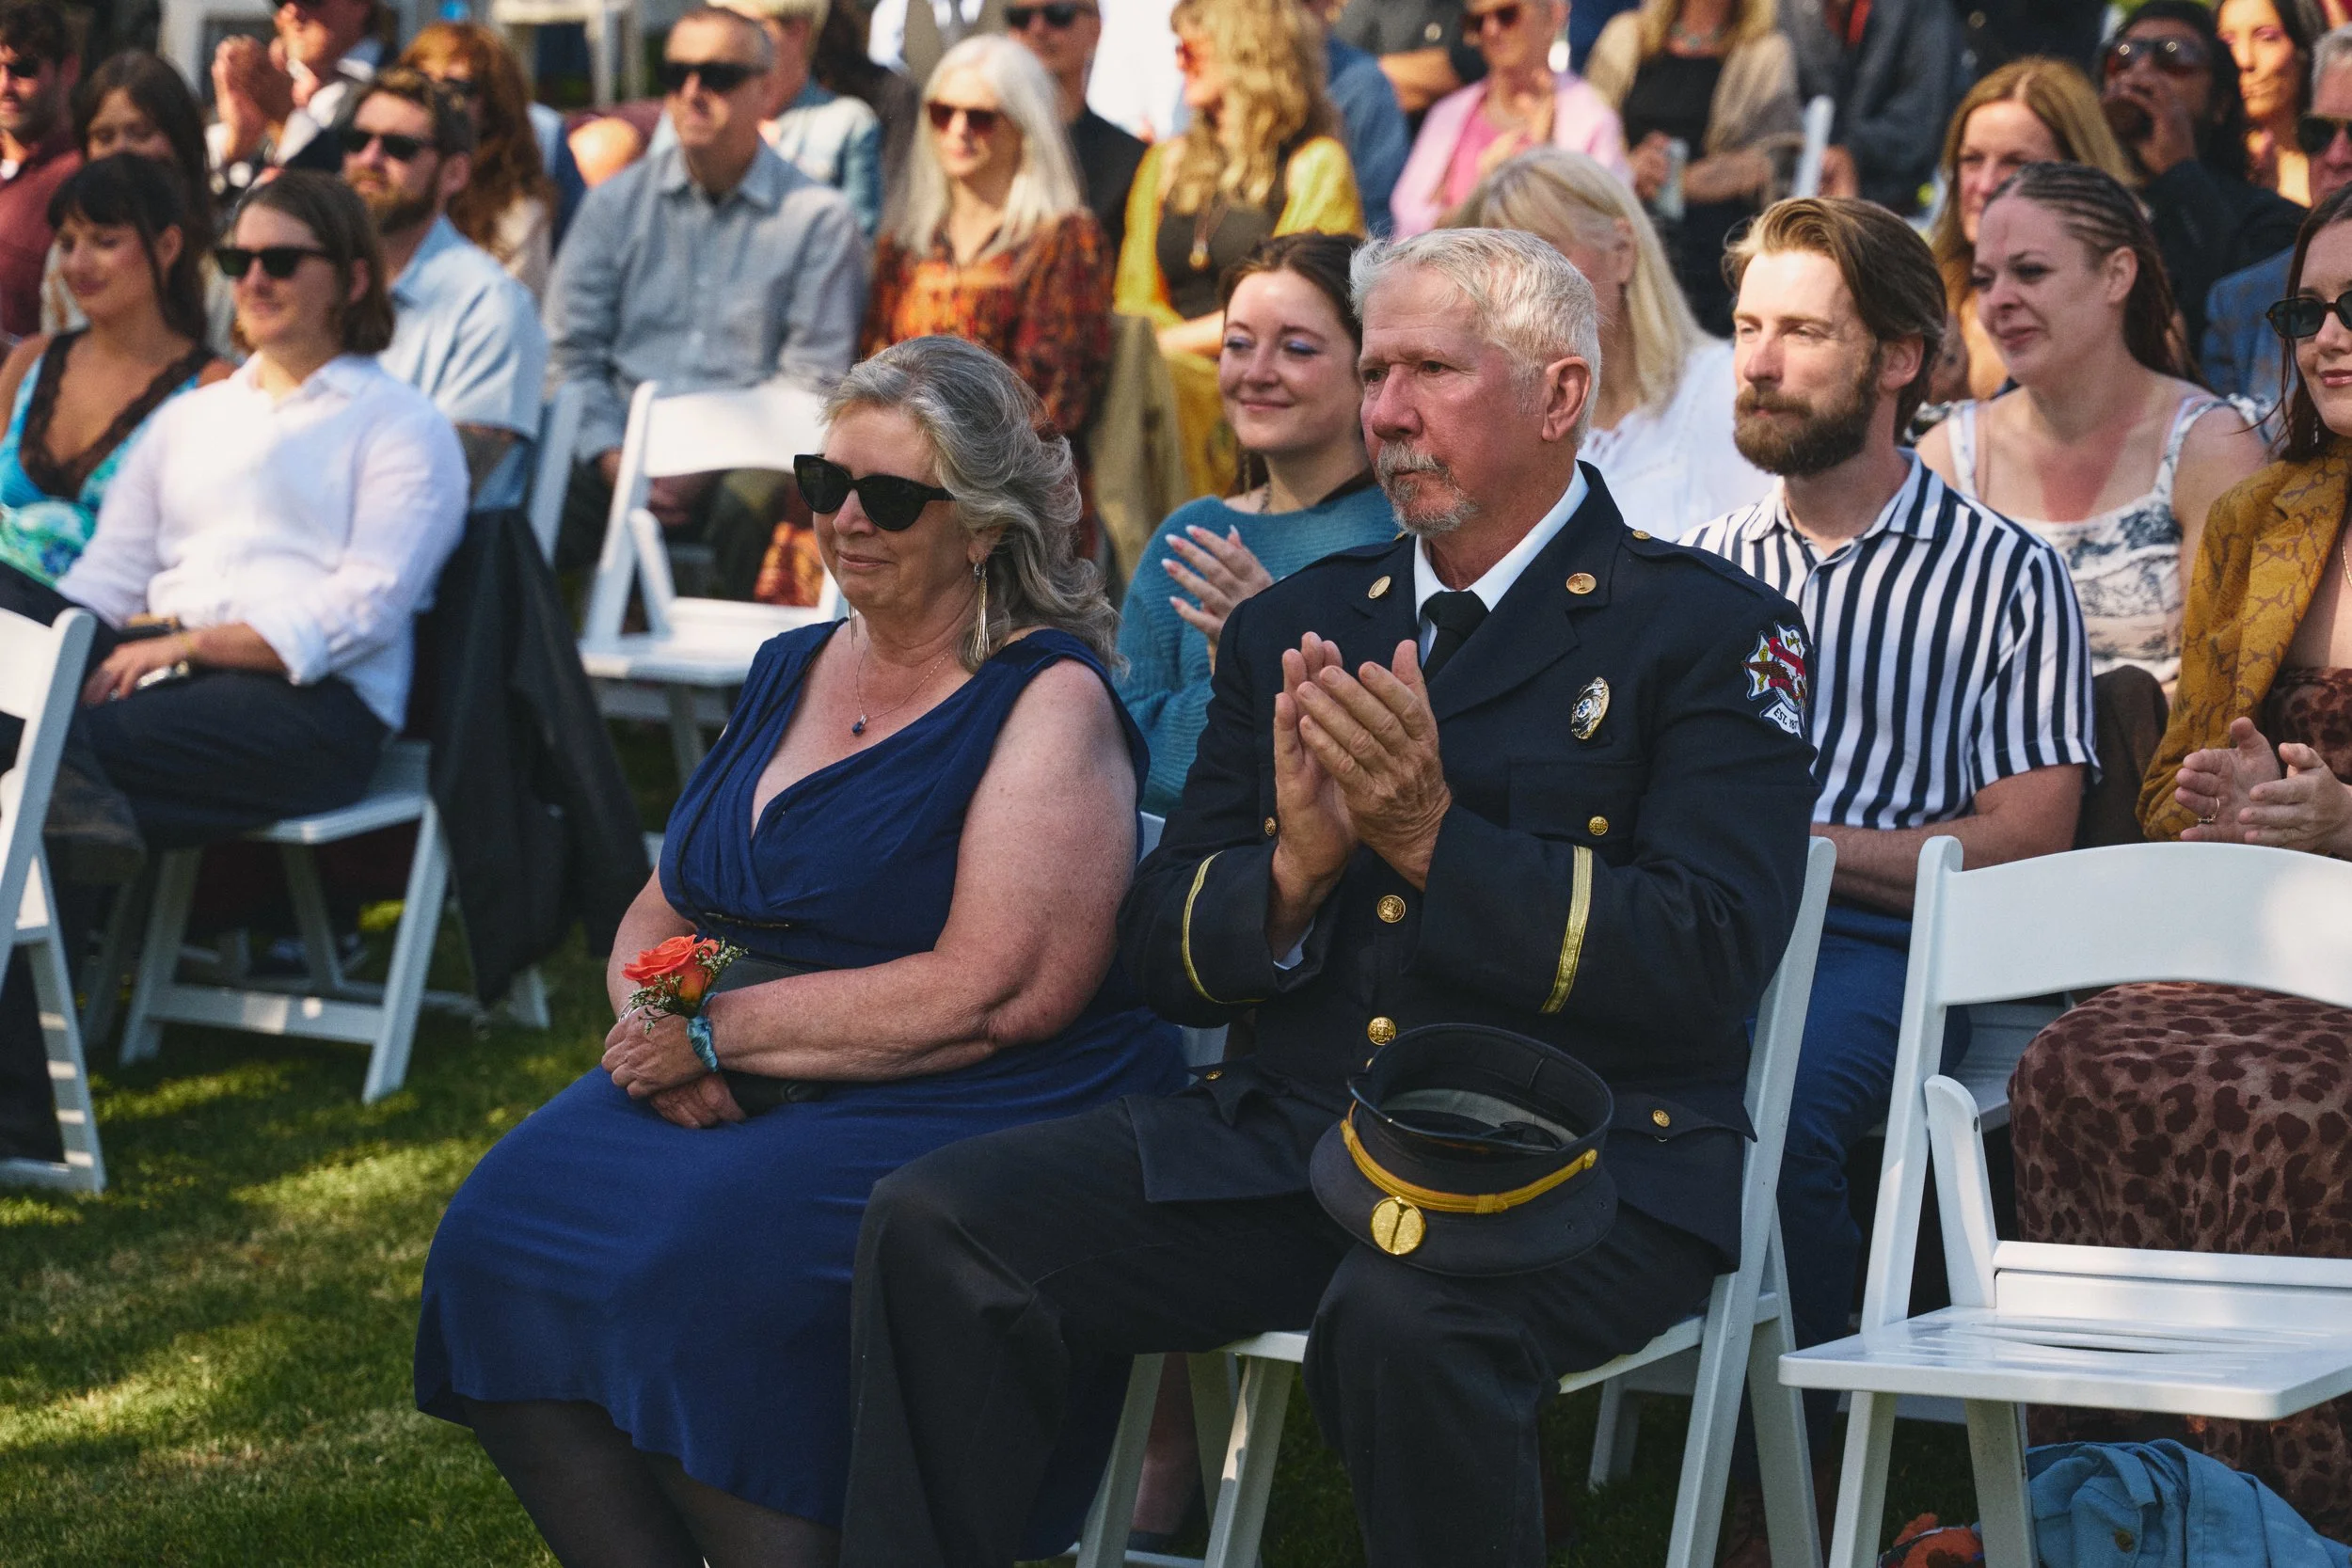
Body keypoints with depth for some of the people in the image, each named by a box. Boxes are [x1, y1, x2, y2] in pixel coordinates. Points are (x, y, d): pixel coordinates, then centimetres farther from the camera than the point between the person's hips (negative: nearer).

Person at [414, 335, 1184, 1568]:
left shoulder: (1049, 702, -6)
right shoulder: (791, 671, 17)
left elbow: (996, 993, -17)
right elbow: (658, 915, 20)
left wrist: (721, 1031, -13)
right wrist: (655, 1016, -6)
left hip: (967, 1112, -7)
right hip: (735, 1094, 7)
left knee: (711, 1259, -32)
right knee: (510, 1229, -18)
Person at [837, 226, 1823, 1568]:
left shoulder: (1706, 629, 1)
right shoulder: (1292, 625, 17)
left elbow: (1706, 965, -11)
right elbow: (1163, 954, 14)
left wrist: (1432, 839, -19)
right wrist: (1295, 868, -8)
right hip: (1290, 1141, 5)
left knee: (1401, 1317, -38)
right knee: (934, 1225, -17)